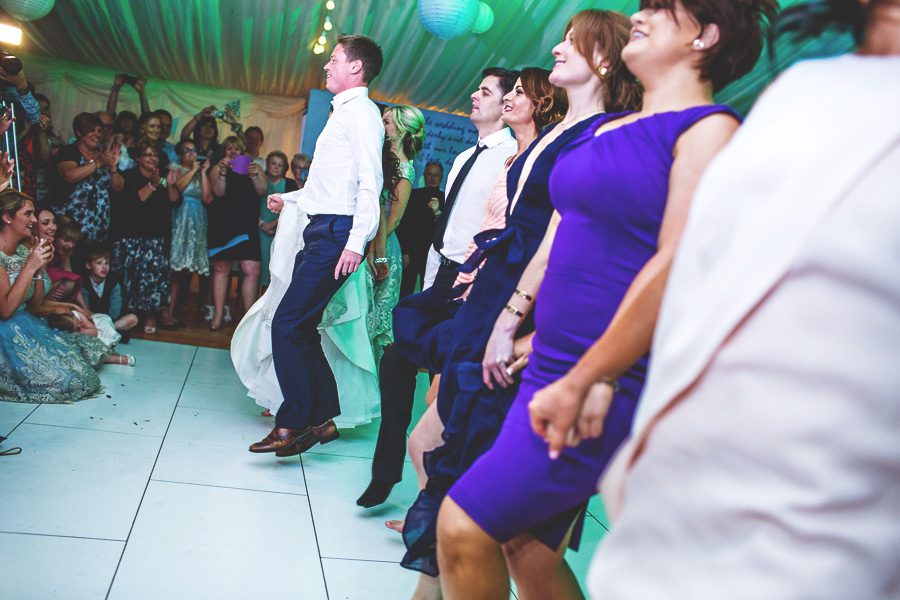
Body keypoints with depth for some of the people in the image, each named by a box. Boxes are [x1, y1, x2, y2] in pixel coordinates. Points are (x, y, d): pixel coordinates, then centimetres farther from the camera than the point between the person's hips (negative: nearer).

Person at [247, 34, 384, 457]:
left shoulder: (361, 112, -5)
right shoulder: (343, 114, 25)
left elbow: (369, 181, -17)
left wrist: (357, 241, -26)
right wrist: (289, 199, 40)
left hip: (337, 232, -10)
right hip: (321, 231, 10)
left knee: (287, 325, -13)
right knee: (301, 327, 10)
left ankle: (293, 424, -5)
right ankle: (322, 418, 18)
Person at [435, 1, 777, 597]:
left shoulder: (708, 129, -9)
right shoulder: (607, 126, 16)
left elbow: (676, 264, -18)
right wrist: (510, 318, 17)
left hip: (613, 382, -8)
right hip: (551, 363, 8)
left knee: (464, 525, -8)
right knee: (527, 549, 14)